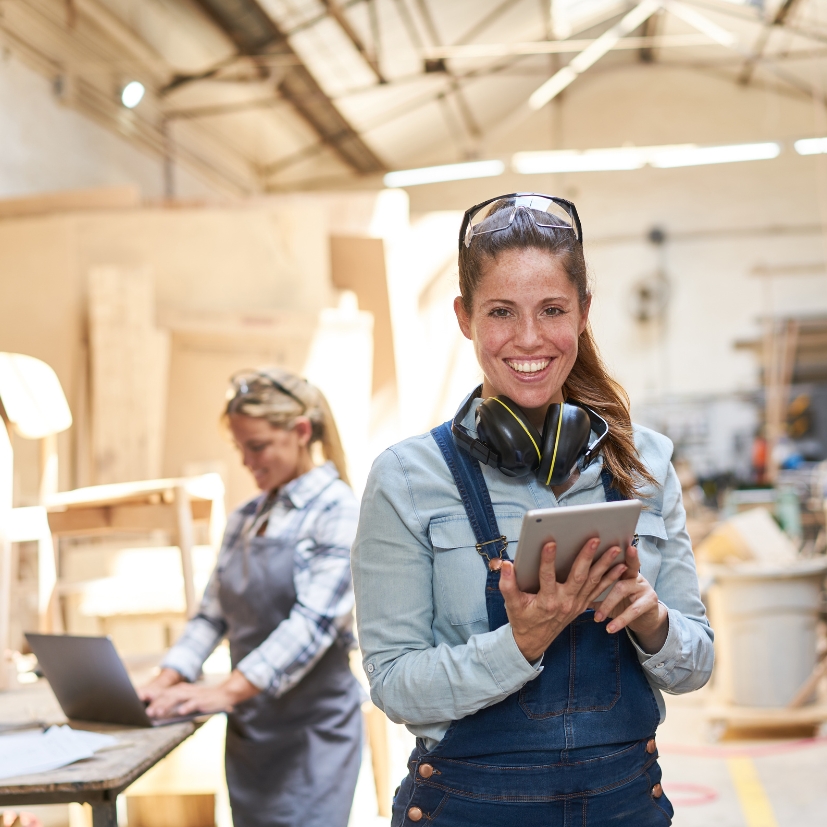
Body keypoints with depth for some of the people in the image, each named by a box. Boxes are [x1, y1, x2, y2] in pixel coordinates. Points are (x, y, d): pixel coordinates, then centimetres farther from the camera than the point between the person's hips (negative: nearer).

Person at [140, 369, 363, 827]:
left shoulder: (336, 511, -11)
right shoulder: (244, 518, 11)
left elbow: (313, 623, -21)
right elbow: (212, 612, 11)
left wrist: (227, 691, -29)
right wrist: (167, 681, -4)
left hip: (313, 724, -6)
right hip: (248, 723, 6)